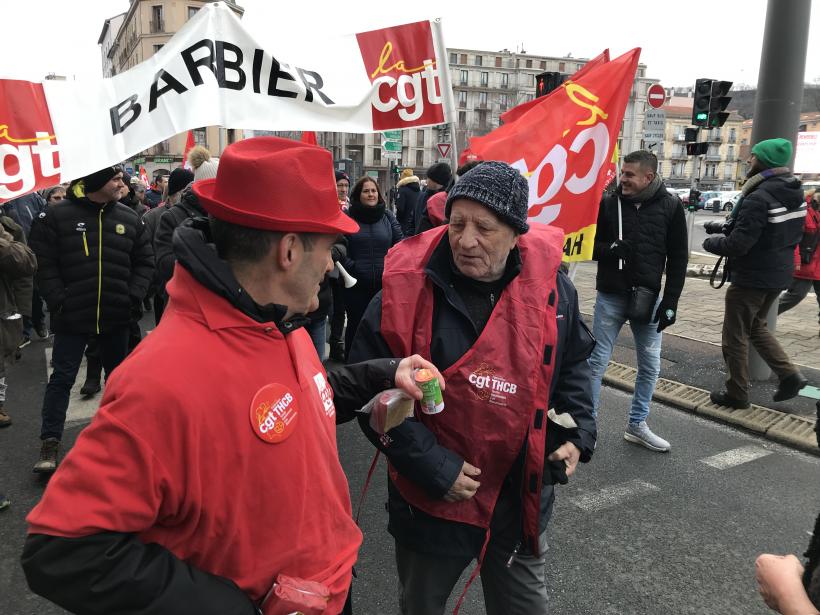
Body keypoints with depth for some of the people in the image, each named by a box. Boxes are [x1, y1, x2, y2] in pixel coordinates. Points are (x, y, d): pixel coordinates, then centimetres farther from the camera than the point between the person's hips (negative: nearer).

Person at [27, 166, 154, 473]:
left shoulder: (129, 218, 3)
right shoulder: (57, 216, -5)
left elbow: (144, 262, 7)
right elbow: (44, 264, -5)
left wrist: (133, 296, -4)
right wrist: (58, 301, -12)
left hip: (117, 316, 3)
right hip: (72, 316, -3)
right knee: (62, 377, 1)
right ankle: (50, 443, 10)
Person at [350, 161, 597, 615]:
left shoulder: (549, 286, -8)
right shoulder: (410, 289, -19)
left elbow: (572, 362, 10)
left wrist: (577, 432, -1)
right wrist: (432, 466, -18)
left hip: (523, 500, 3)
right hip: (431, 500, -2)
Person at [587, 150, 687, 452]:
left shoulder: (670, 206, -3)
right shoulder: (608, 203, -4)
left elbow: (678, 258, 0)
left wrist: (670, 302, -6)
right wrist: (609, 249, -19)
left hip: (649, 298, 1)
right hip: (610, 297, -1)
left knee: (650, 365, 10)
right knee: (597, 361, 3)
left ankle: (637, 424, 26)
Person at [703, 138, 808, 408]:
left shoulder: (759, 198, -25)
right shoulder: (794, 194, 5)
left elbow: (738, 245, -26)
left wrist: (711, 243, -7)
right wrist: (724, 227, 7)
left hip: (751, 278, -9)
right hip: (778, 274, 9)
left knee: (735, 336, 7)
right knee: (756, 326, 26)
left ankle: (737, 393, 18)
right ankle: (789, 375, 19)